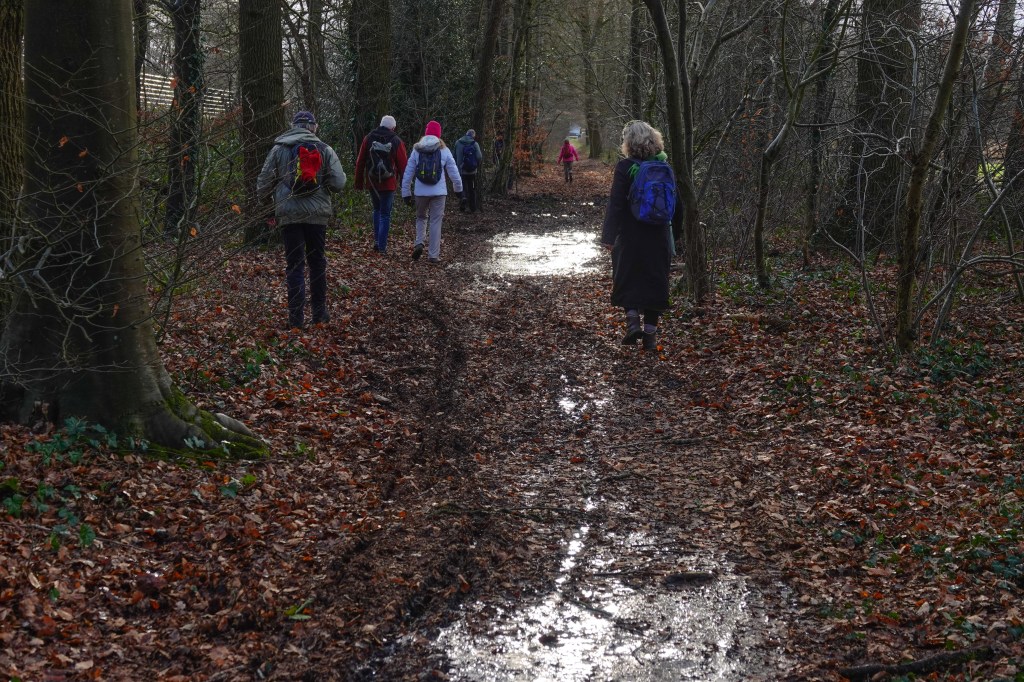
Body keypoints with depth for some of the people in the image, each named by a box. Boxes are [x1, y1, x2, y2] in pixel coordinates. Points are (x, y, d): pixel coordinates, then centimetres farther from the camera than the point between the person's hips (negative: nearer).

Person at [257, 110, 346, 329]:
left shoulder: (279, 149, 0)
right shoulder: (325, 150, 0)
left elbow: (263, 184, 3)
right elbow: (338, 183, -6)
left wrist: (270, 196, 23)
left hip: (289, 214, -1)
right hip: (317, 214, 1)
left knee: (294, 265, 3)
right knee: (317, 262, 14)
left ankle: (296, 316, -1)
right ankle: (319, 313, 18)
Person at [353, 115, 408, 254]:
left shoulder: (368, 139, 1)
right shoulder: (396, 142, -7)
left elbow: (360, 162, 4)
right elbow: (403, 164, -5)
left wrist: (358, 181, 12)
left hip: (372, 183, 3)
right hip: (388, 184, -3)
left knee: (377, 210, 21)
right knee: (385, 214, 4)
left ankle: (377, 241, 15)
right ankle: (382, 246, 0)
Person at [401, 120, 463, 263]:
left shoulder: (416, 150, 2)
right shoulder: (444, 151, -2)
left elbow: (408, 173, 3)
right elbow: (454, 172, 3)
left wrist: (406, 193, 10)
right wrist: (458, 189, 18)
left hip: (421, 192, 1)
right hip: (439, 192, -1)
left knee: (421, 217, 21)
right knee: (436, 221, 6)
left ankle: (419, 243, -1)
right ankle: (433, 255, 6)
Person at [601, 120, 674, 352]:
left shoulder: (625, 167, -11)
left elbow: (615, 204, -15)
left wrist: (608, 236, -14)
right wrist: (672, 232, 18)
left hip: (630, 236, -3)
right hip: (659, 237, 3)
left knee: (627, 279, 13)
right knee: (655, 281, 9)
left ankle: (633, 320, -5)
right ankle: (650, 334, 9)